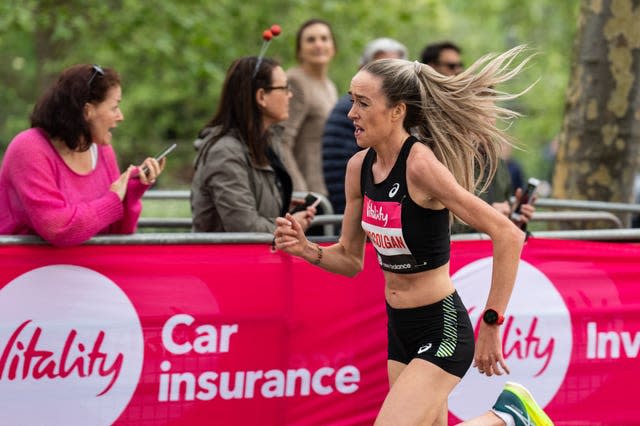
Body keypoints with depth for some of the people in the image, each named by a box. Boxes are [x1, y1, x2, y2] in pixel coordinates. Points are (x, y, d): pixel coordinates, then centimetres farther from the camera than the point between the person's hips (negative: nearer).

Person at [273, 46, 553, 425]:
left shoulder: (420, 166, -22)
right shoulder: (359, 167, 1)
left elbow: (508, 235, -23)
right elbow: (351, 259, 11)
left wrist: (491, 324, -21)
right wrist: (306, 249, -9)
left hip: (441, 330, -8)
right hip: (400, 330, 8)